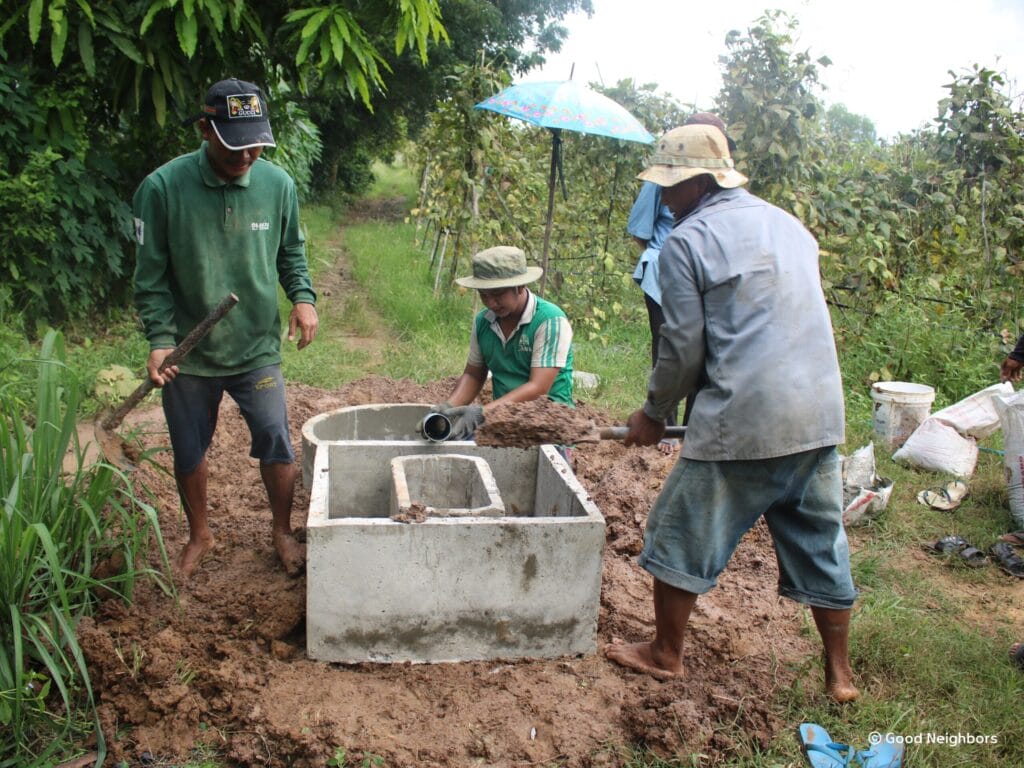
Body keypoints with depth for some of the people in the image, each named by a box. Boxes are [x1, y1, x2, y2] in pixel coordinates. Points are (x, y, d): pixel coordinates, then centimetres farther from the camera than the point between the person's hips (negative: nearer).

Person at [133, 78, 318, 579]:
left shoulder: (278, 184, -6)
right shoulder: (162, 188, -14)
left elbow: (290, 253, 8)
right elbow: (151, 275, -9)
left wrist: (303, 297, -10)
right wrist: (160, 338, -18)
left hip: (258, 348, 1)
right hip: (189, 352, -1)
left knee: (276, 443, 4)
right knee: (189, 450, 15)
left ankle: (283, 532, 30)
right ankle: (199, 535, 40)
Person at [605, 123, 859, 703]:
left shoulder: (688, 240, -5)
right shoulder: (792, 227, 16)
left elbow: (684, 348, -7)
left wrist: (654, 414, 8)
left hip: (741, 422, -7)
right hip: (821, 416, 7)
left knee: (683, 535, 10)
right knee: (821, 542, 16)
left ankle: (666, 654, 24)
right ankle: (841, 673, 26)